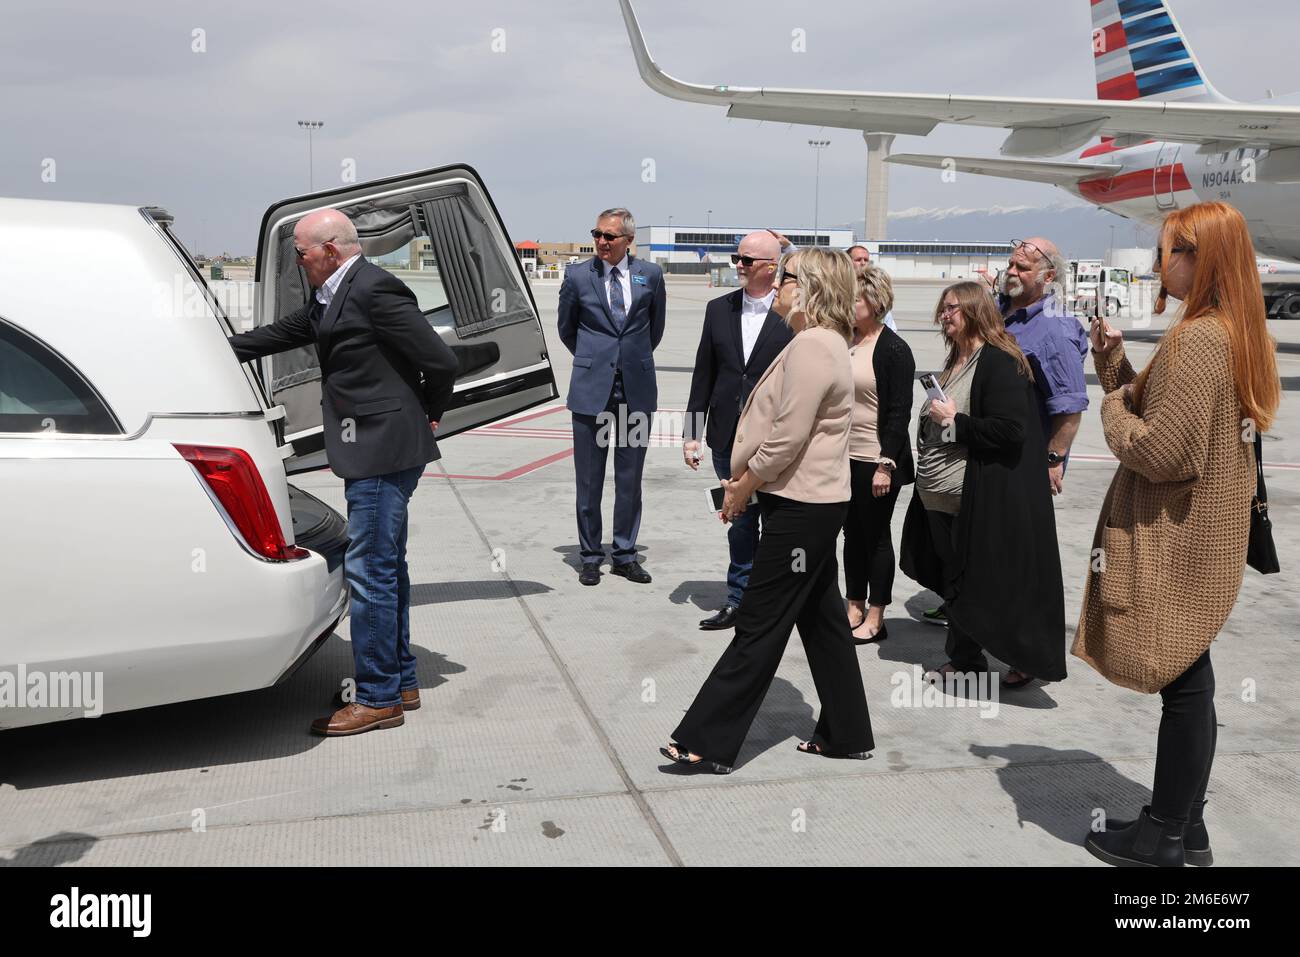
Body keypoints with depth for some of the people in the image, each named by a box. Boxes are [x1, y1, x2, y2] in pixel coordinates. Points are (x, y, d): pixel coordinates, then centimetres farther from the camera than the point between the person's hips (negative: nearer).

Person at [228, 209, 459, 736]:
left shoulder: (376, 289, -16)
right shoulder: (331, 297, 15)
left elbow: (441, 361, -18)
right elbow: (279, 334, 26)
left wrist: (428, 413, -2)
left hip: (382, 452, -10)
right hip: (376, 453, 10)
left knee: (370, 570, -5)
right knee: (385, 568, 15)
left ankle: (378, 697, 4)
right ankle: (401, 682, 26)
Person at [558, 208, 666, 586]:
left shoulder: (650, 275, 2)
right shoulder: (577, 275, 0)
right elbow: (566, 328, 13)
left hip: (637, 389, 1)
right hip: (591, 389, -1)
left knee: (630, 479, 8)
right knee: (589, 479, 5)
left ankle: (625, 554, 20)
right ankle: (591, 555, 17)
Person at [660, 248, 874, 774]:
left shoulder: (812, 345, -19)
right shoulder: (822, 342, 16)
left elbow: (787, 439, -22)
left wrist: (743, 488, -11)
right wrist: (744, 478, 11)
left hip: (801, 509, -11)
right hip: (815, 503, 11)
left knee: (759, 626, -4)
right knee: (822, 618, 16)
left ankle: (707, 743, 4)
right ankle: (845, 735, 27)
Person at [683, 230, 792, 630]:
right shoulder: (718, 309, 8)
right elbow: (703, 373, 9)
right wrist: (692, 432, 6)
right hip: (728, 437, 4)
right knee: (740, 522, 14)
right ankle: (740, 602, 24)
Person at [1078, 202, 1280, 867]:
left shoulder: (1195, 340, -19)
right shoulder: (1239, 335, 11)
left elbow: (1163, 451, -23)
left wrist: (1113, 407, -7)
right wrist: (1113, 361, 4)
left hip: (1174, 544, -10)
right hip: (1203, 538, 10)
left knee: (1183, 685, 0)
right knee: (1188, 683, 16)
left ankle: (1163, 837, 13)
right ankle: (1187, 824, 27)